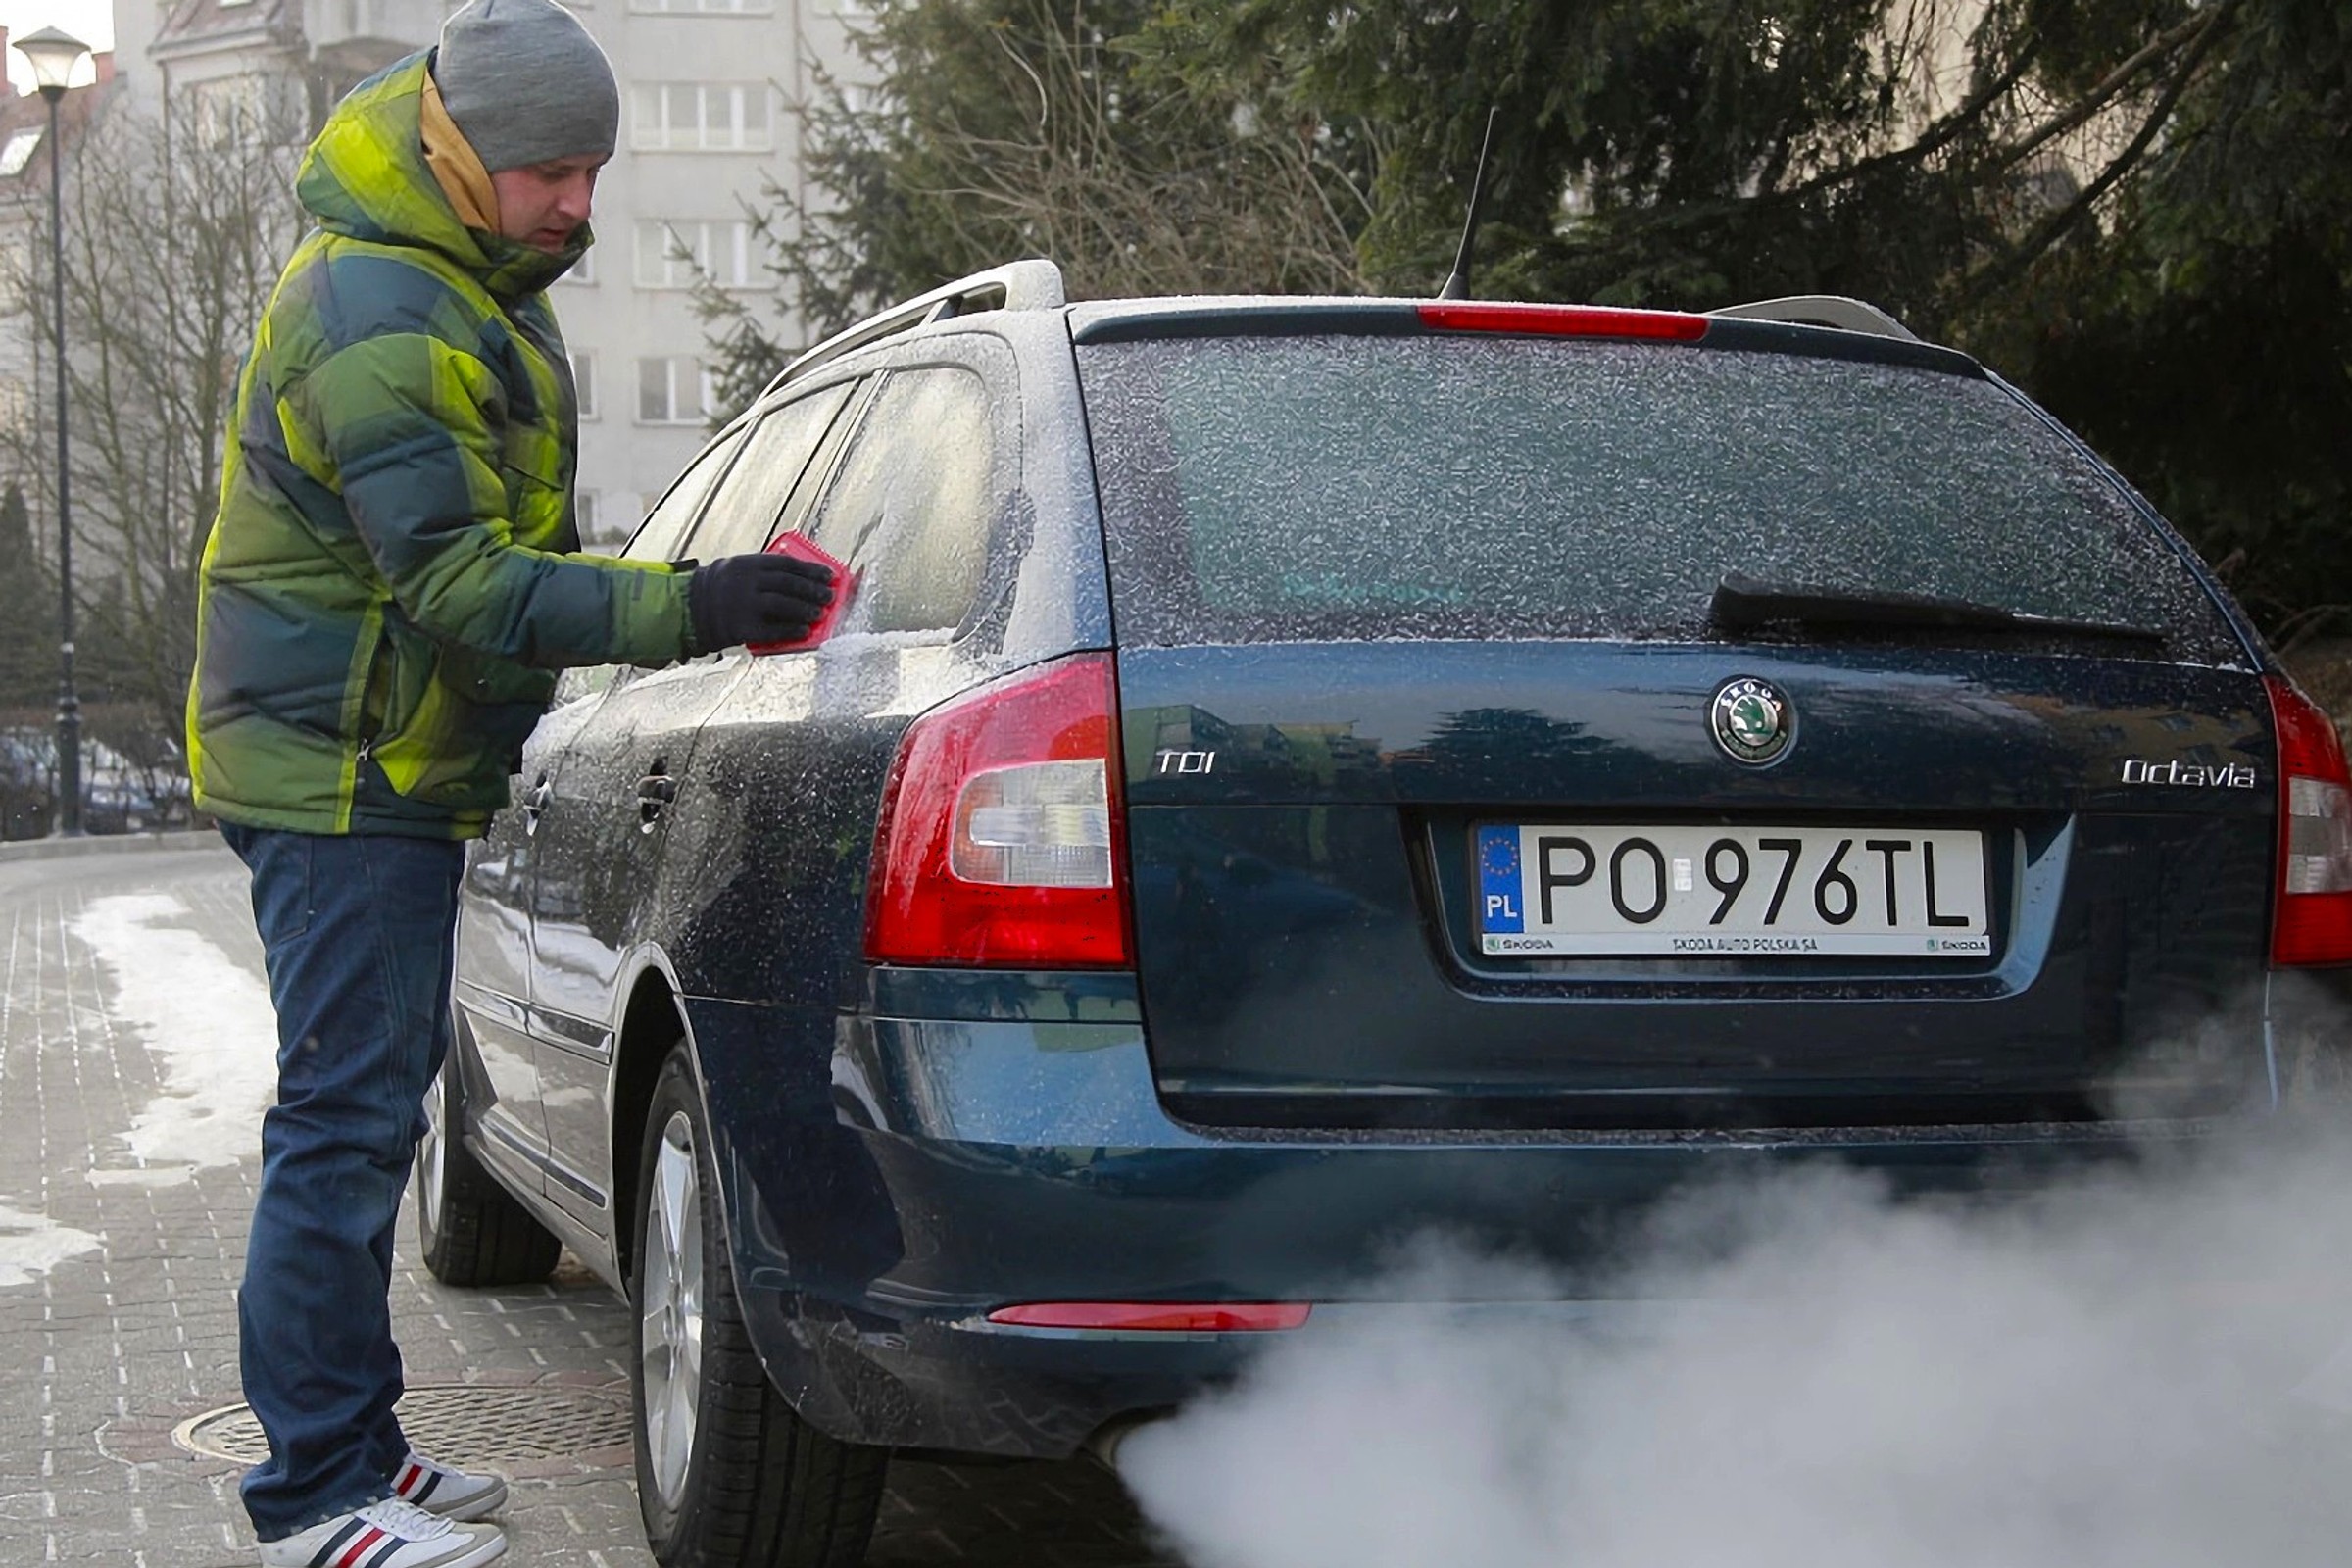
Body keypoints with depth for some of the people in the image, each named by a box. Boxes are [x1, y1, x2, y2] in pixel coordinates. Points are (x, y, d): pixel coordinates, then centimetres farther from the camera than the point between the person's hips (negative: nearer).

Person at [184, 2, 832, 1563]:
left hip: (398, 766, 11)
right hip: (339, 774, -11)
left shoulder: (475, 287, 13)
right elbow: (458, 581, -27)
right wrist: (684, 608, -33)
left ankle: (351, 1443, 24)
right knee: (347, 1118, -9)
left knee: (371, 1107, 15)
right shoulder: (373, 323, -21)